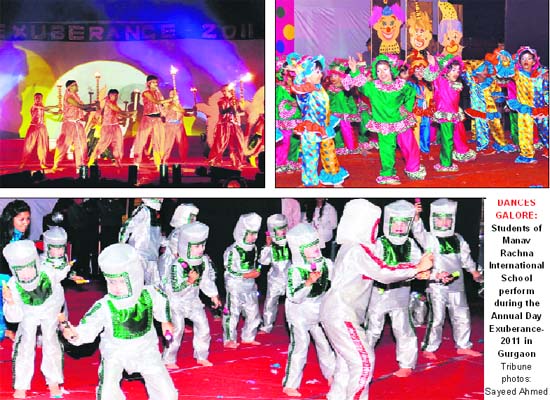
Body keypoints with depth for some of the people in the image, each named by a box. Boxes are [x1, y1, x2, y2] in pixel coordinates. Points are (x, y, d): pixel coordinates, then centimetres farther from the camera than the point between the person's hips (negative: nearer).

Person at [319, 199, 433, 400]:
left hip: (338, 313, 10)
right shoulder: (357, 249, -18)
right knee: (363, 361, -5)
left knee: (347, 359, 18)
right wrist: (417, 268, -9)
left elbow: (380, 270, 13)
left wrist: (416, 272, 7)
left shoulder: (351, 247, 13)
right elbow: (384, 274, -19)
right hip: (341, 315, -10)